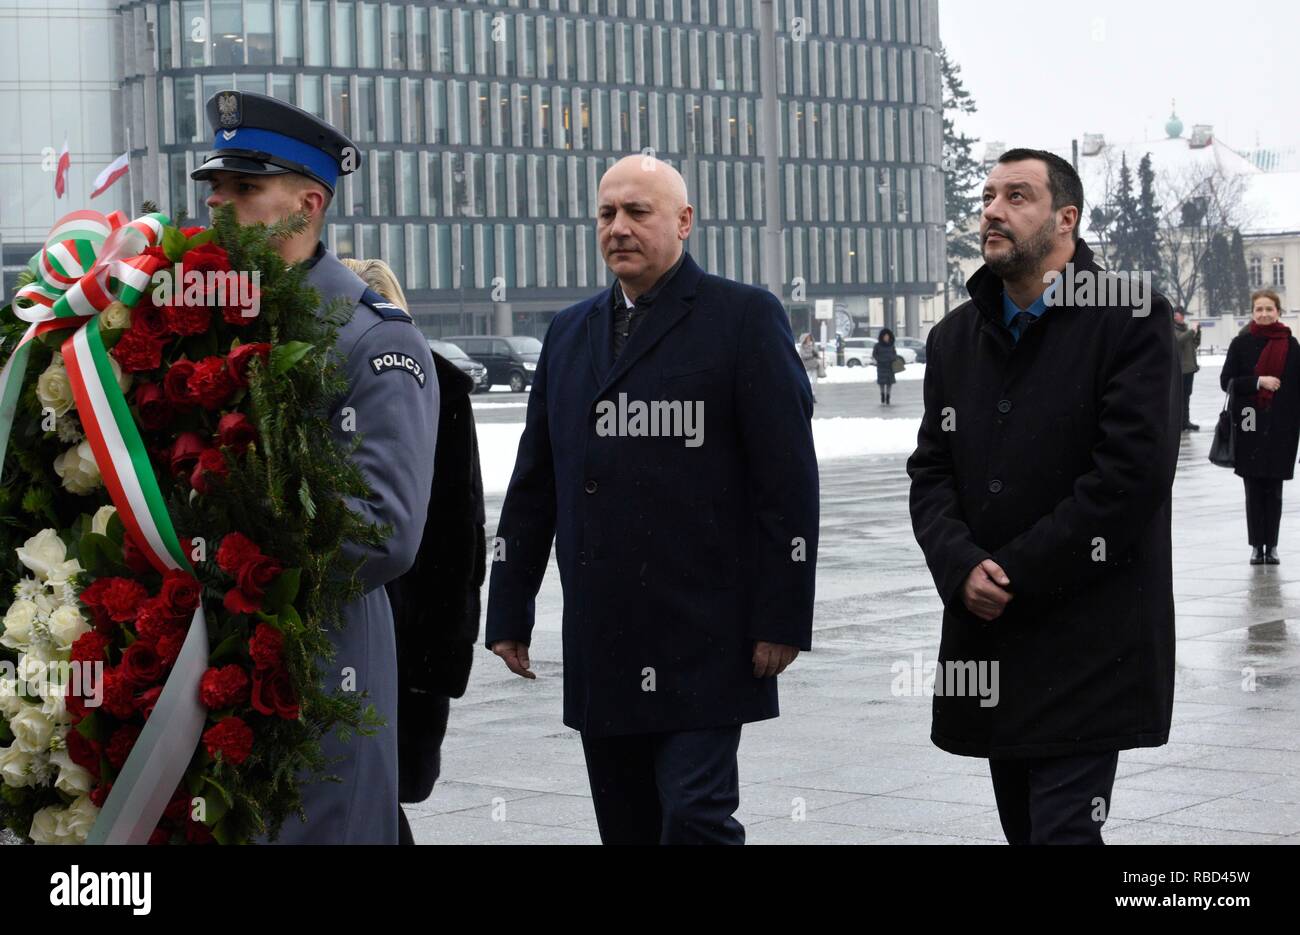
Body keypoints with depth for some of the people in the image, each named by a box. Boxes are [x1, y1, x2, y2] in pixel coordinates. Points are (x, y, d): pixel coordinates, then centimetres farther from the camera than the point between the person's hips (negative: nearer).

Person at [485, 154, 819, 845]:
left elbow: (788, 477, -7)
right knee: (626, 825, 10)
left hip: (702, 644, -6)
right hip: (599, 645, 6)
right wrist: (509, 611, 14)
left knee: (696, 818, -10)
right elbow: (533, 484, 17)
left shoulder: (744, 317, -2)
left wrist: (783, 617, -12)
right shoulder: (570, 333, 15)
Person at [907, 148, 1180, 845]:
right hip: (984, 639, 6)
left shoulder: (1131, 321, -6)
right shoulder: (955, 337, 13)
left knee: (1063, 826, -11)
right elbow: (930, 472, 9)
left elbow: (1133, 473, -15)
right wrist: (962, 569, -10)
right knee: (1021, 825, 13)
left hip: (1090, 645, -6)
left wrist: (1018, 577, -14)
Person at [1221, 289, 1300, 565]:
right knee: (1254, 489, 3)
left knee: (1274, 490, 4)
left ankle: (1271, 545, 11)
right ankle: (1257, 545, 10)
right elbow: (1226, 381, -1)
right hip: (1250, 426, 0)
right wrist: (1258, 381, -14)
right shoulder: (1241, 344, 2)